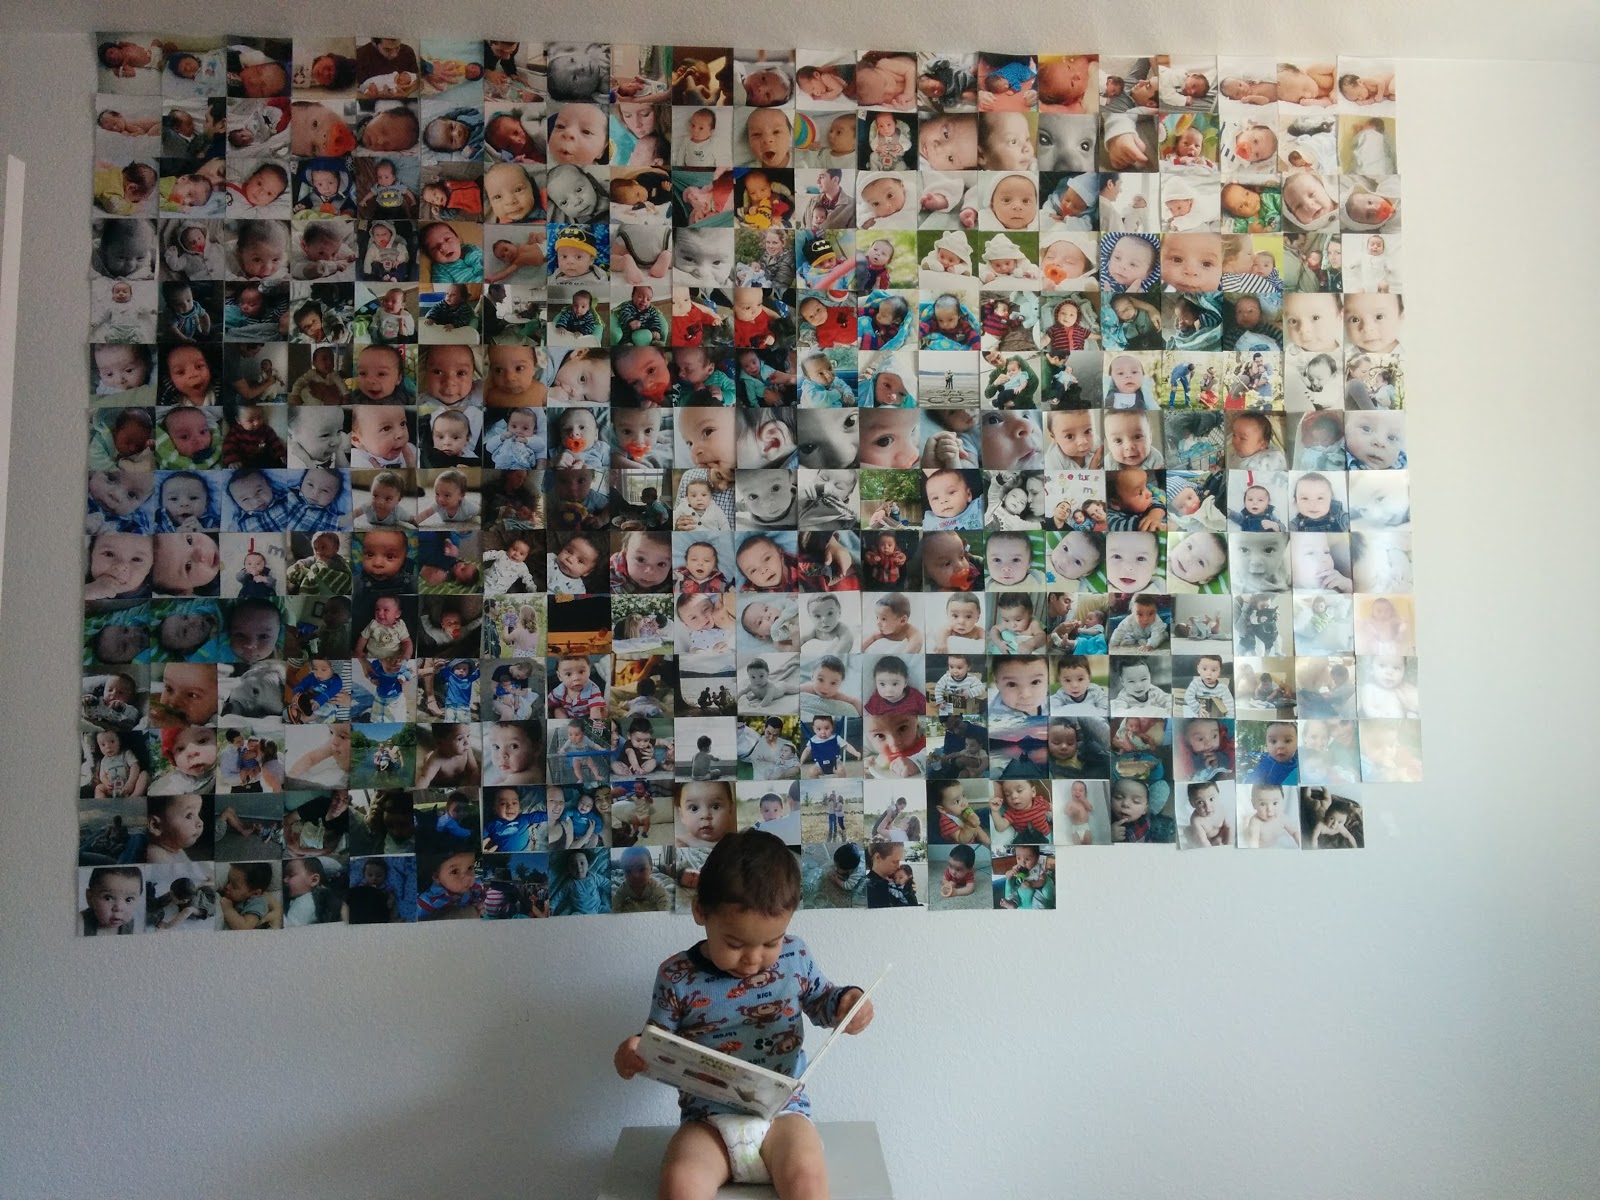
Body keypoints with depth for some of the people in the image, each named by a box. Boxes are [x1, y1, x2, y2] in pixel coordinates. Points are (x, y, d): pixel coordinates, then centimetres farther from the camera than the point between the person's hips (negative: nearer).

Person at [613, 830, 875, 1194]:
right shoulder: (677, 976, -5)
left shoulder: (796, 958, -1)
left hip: (782, 1109, 1)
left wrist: (847, 1001, -5)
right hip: (707, 1118, 0)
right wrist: (636, 1051, -17)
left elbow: (821, 1000, 17)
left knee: (806, 1177, -27)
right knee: (679, 1184, -28)